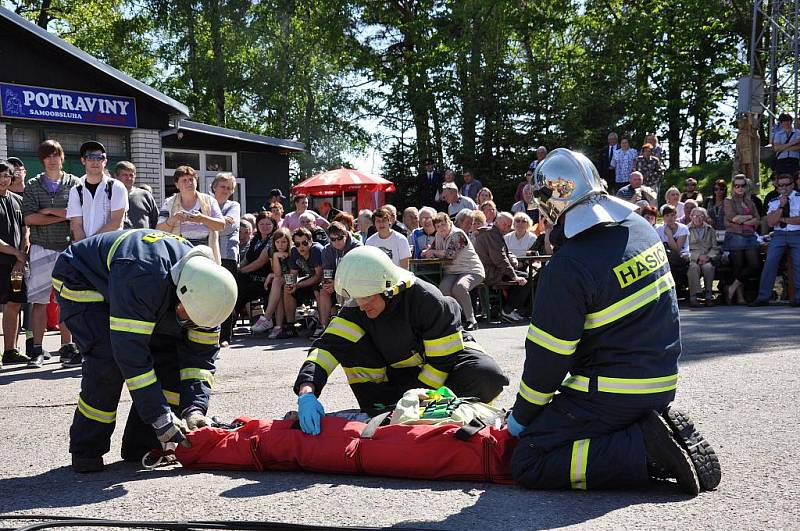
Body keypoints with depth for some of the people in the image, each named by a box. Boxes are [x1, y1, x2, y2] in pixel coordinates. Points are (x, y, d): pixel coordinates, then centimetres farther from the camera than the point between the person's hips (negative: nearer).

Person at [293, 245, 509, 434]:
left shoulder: (427, 299, -30)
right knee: (347, 343, -18)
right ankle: (379, 411, -11)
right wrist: (306, 391, -45)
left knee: (487, 377, -35)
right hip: (402, 372, 4)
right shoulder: (355, 309, -17)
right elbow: (328, 346, -27)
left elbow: (443, 359, -24)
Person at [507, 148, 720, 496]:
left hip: (613, 393, -8)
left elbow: (548, 356, -15)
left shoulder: (568, 267, -22)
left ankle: (647, 449, -13)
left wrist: (521, 416, 2)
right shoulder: (640, 227, 2)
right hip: (661, 382, 8)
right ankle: (664, 430, 5)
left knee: (527, 464, -6)